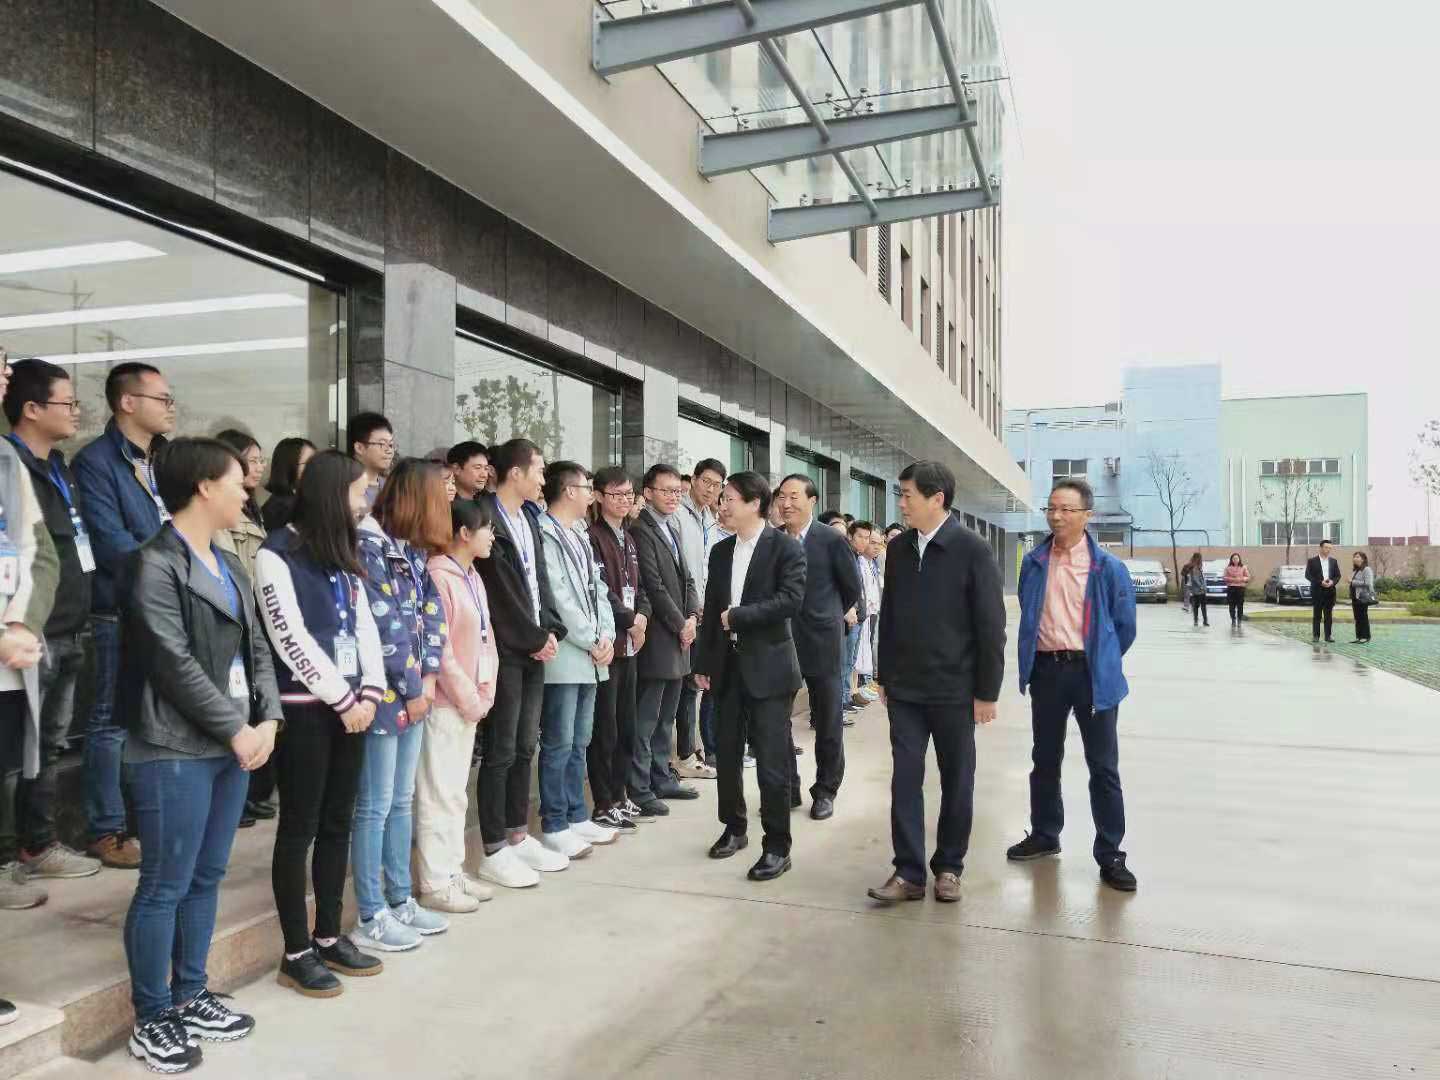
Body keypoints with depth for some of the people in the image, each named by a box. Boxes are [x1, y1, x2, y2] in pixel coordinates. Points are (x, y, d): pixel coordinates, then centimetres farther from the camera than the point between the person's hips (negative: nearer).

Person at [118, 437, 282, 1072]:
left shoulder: (231, 567, 15)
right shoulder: (154, 564, -11)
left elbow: (256, 649, 12)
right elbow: (175, 662, -16)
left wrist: (267, 719, -2)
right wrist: (238, 729, -12)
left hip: (232, 745, 8)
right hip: (175, 750, -8)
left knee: (206, 879, 15)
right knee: (165, 886, 2)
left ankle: (190, 996, 28)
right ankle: (151, 1018, 16)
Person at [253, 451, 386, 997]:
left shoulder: (342, 552, 14)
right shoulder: (277, 553, -9)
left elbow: (363, 625, 11)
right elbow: (291, 638, -14)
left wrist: (369, 691, -1)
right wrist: (344, 698, -12)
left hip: (349, 706, 7)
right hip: (303, 709, -7)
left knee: (338, 824, 12)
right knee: (299, 829, 1)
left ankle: (329, 937, 23)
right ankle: (297, 953, 11)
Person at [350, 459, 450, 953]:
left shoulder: (412, 548, 12)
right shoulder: (369, 546, -14)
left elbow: (431, 611, 8)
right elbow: (385, 625, -17)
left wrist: (428, 676, -3)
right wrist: (411, 689, -12)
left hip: (414, 691, 8)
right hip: (386, 692, -8)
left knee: (402, 800, 15)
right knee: (375, 805, 1)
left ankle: (400, 901, 27)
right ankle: (370, 918, 11)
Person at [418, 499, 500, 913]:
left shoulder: (473, 576, 13)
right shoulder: (438, 576, -16)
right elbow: (439, 648, -19)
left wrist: (485, 691, 6)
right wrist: (468, 697, -13)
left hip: (470, 701, 9)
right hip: (446, 700, -9)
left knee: (456, 791, 16)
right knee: (438, 792, 0)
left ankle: (453, 872, 26)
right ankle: (434, 883, 9)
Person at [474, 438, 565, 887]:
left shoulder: (528, 520, 15)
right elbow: (500, 591, -15)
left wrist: (550, 631, 0)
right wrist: (535, 638, -9)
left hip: (533, 648, 8)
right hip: (505, 651, -8)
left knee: (524, 748, 13)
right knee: (500, 752, -2)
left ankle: (518, 838, 23)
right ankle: (494, 852, 8)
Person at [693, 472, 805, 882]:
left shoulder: (785, 547, -7)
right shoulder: (721, 551, 12)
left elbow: (791, 600, -18)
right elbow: (712, 610, 14)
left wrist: (738, 616, -14)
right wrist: (704, 663, 10)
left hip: (768, 666, -6)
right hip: (728, 666, 6)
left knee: (772, 762, -3)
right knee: (728, 754, 13)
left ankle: (777, 847, 8)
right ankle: (734, 828, 31)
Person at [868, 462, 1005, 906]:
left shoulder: (973, 550, -10)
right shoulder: (898, 548, 5)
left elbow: (991, 625, -9)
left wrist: (987, 692, -9)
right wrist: (884, 676, 11)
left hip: (954, 689, -4)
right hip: (905, 688, 4)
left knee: (957, 782, 9)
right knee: (905, 778, 2)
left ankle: (948, 867, 24)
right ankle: (909, 872, 9)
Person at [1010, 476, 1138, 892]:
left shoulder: (1108, 568, -8)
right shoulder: (1034, 563, 2)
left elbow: (1125, 625, 2)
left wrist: (1102, 663, 10)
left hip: (1092, 673, -3)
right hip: (1046, 670, 3)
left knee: (1103, 767, 2)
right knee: (1045, 760, 15)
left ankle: (1110, 855, 12)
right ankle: (1044, 835, 32)